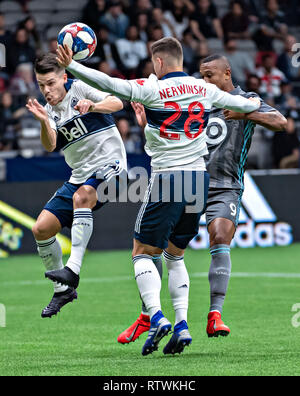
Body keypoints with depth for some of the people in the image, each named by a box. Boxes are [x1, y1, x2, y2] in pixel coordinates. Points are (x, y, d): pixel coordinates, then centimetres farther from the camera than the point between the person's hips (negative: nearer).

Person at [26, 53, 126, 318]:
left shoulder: (80, 88, -5)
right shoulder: (50, 110, 9)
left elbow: (117, 103, -18)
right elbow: (50, 146, -9)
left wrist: (91, 106, -37)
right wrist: (44, 122, -29)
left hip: (109, 163, -7)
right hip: (80, 176, 7)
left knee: (81, 195, -37)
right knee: (41, 229, 0)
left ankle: (73, 269, -43)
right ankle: (63, 290, 15)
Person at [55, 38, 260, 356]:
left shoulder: (153, 90, -7)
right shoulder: (204, 90, 8)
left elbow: (109, 84, -18)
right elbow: (242, 104, 25)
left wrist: (71, 66, -16)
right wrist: (255, 103, 47)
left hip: (166, 179, -5)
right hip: (198, 180, 5)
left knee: (142, 254, 5)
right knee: (175, 255, 18)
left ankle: (156, 316, -15)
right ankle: (182, 324, 5)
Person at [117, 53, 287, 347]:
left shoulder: (246, 101, 3)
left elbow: (280, 122, -13)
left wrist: (245, 113, -26)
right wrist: (147, 126, 5)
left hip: (225, 188, -4)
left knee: (220, 239, -27)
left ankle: (215, 317, -23)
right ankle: (147, 316, 9)